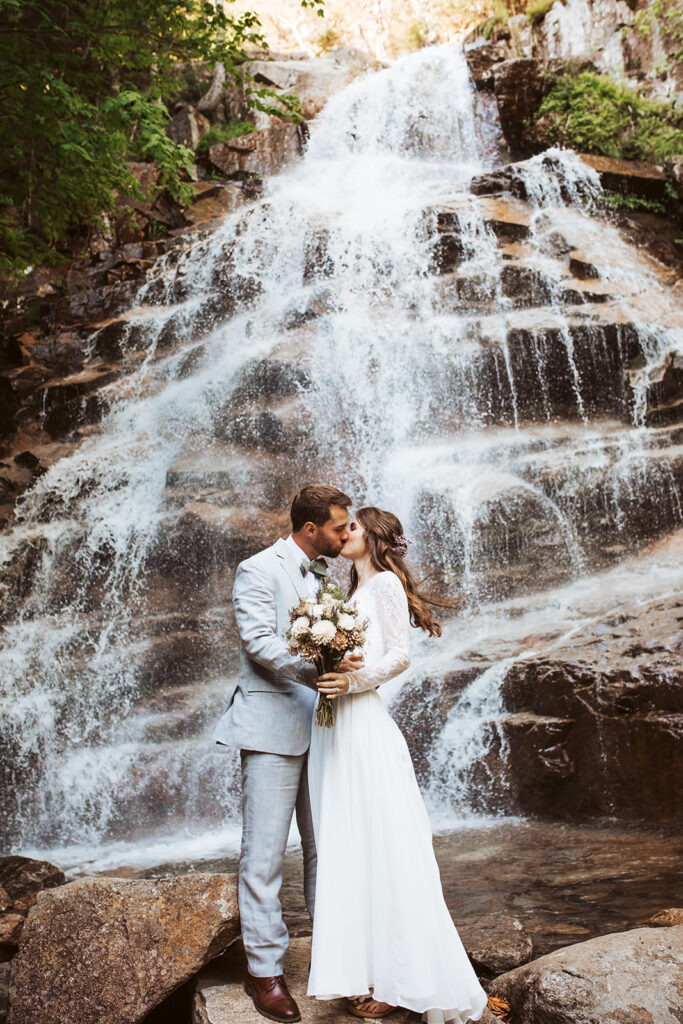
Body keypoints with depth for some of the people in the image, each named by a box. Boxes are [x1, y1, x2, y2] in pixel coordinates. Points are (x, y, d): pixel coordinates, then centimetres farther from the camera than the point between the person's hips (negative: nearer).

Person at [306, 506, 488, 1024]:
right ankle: (363, 970, 18)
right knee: (346, 848, 9)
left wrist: (353, 680, -21)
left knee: (380, 845, -4)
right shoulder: (351, 593, 21)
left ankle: (399, 979, 5)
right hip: (333, 728, 8)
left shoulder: (385, 583, -2)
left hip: (364, 726, -8)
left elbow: (400, 655, -10)